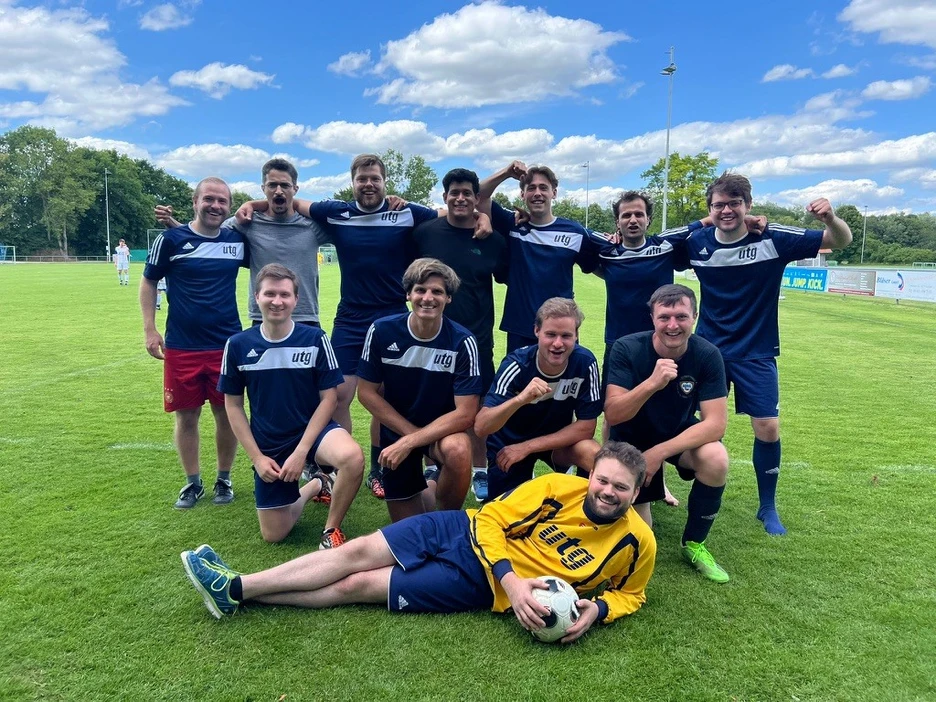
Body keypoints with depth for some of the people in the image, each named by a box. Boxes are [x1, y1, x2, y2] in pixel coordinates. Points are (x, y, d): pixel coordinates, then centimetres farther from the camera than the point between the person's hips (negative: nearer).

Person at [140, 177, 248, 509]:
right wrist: (149, 329, -1)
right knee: (186, 416, 8)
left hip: (228, 345, 2)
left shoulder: (238, 240, 3)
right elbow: (148, 282, 5)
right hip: (181, 347, -1)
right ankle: (192, 482, 25)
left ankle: (224, 479, 26)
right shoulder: (171, 239, -3)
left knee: (227, 414, 8)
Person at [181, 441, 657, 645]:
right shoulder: (560, 487, -9)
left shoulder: (636, 543, -9)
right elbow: (492, 517, -7)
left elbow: (629, 593, 8)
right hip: (467, 532, 2)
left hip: (482, 585, -2)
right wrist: (511, 576, -24)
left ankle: (236, 592, 4)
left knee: (358, 585, -7)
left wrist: (598, 609, -15)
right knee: (358, 551, -8)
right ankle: (234, 586, 7)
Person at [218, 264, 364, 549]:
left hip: (313, 430, -2)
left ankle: (332, 530, -9)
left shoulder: (315, 339, -10)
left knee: (352, 457, -36)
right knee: (273, 535, 5)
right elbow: (233, 405, 3)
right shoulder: (238, 345, -6)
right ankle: (316, 485, 35)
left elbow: (328, 398, -8)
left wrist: (301, 451, -15)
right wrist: (256, 456, -5)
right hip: (268, 447, 2)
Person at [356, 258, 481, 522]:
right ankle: (428, 489, 41)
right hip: (396, 429, 2)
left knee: (457, 451, -37)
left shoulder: (462, 342, -21)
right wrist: (410, 431, -14)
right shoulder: (381, 331, -16)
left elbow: (465, 413, -21)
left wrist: (409, 442, -27)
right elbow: (367, 392, -7)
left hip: (443, 429, -1)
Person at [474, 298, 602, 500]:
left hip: (558, 440, 1)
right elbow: (480, 427, -34)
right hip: (509, 441, 0)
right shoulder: (517, 364, -28)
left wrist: (527, 447, -22)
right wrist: (520, 399, -52)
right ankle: (523, 478, 30)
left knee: (595, 456, -27)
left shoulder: (585, 363, -23)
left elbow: (586, 427, -17)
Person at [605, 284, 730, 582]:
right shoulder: (627, 349, -24)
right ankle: (645, 496, 31)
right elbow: (613, 415, -30)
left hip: (680, 434, 1)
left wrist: (659, 452, -31)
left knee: (716, 460, -32)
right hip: (632, 437, -1)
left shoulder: (707, 355, -20)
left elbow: (715, 423, -22)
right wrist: (652, 383, -46)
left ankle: (694, 544, -7)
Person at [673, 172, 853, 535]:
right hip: (708, 348, 1)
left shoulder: (773, 239, -13)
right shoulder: (695, 242, -8)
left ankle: (768, 508, 19)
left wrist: (830, 217, -30)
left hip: (756, 354, -1)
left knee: (768, 429, -3)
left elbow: (842, 241, -9)